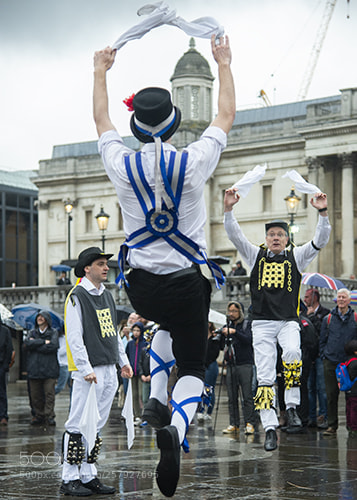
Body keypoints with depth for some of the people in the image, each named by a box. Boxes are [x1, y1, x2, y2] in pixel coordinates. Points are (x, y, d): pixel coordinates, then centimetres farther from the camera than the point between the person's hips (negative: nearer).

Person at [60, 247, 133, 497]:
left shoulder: (107, 296, 17)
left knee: (97, 426, 10)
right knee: (79, 425, -6)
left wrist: (123, 361, 16)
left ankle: (89, 475, 15)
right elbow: (74, 337, -13)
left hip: (110, 371, 8)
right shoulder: (77, 296, -8)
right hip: (89, 372, -8)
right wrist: (86, 369, -19)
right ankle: (70, 478, -1)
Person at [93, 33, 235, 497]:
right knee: (192, 368, 7)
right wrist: (224, 65, 20)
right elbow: (226, 115, 6)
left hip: (140, 286, 3)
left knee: (168, 324, 36)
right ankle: (176, 427, -25)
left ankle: (156, 398, 17)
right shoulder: (193, 162, -11)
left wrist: (100, 71, 28)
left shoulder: (123, 165, -8)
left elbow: (101, 120, 13)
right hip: (188, 281, -3)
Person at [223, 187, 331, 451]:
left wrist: (323, 212, -18)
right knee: (264, 378, -5)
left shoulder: (296, 257, 10)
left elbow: (320, 241, -3)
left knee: (292, 353, -32)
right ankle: (270, 429, -3)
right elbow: (235, 235, 1)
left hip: (288, 322, -1)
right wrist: (229, 209, -14)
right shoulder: (256, 256, 12)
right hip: (262, 323, 1)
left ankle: (292, 406, -17)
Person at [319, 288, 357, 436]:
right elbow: (322, 340, 14)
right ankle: (332, 425, 7)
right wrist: (324, 356, 6)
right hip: (331, 363, 1)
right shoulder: (328, 319, 9)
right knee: (331, 395, 1)